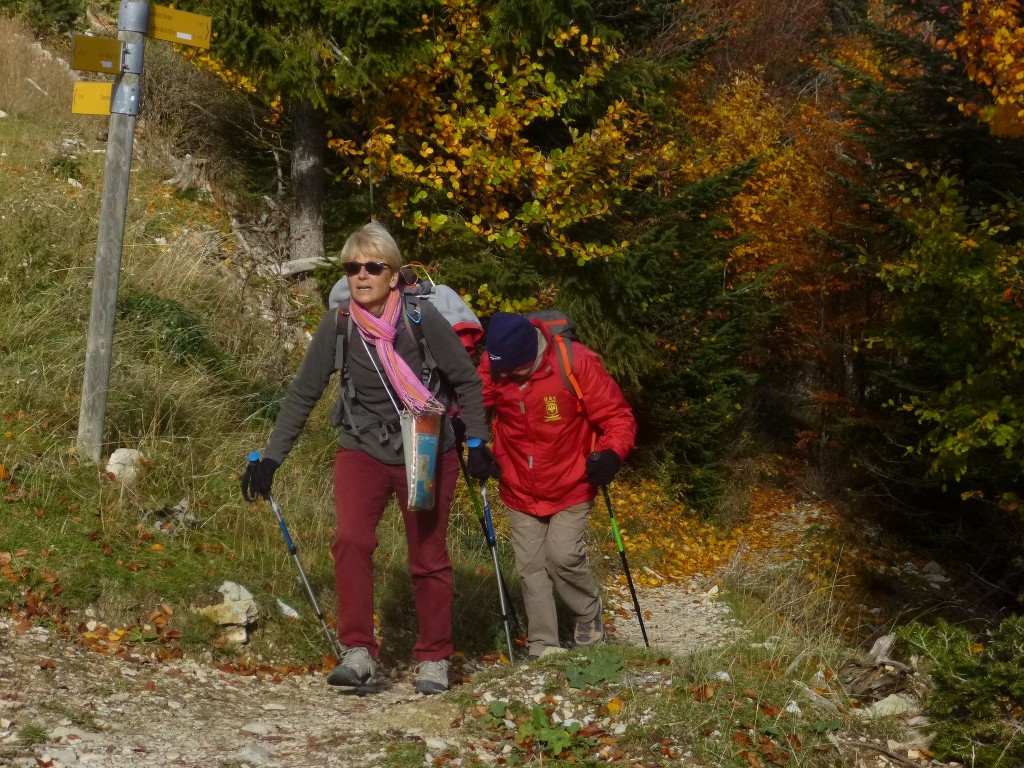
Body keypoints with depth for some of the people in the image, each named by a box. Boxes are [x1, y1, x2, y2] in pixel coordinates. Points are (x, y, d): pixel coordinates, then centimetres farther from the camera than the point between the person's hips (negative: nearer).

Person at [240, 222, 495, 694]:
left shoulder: (421, 319, -16)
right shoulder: (337, 327, -10)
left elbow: (467, 381, -3)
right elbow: (303, 395, -2)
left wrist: (477, 441, -7)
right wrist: (270, 459, -4)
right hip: (362, 451, 1)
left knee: (428, 559, 6)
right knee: (351, 540, -21)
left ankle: (434, 659, 22)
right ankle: (358, 653, -15)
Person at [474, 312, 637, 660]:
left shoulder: (576, 363, -20)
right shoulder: (492, 367, -12)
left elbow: (617, 416, -14)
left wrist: (610, 454, -31)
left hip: (571, 488, -3)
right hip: (520, 491, 3)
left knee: (563, 556, -12)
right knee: (531, 567, 3)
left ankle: (589, 615, 17)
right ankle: (543, 646, 14)